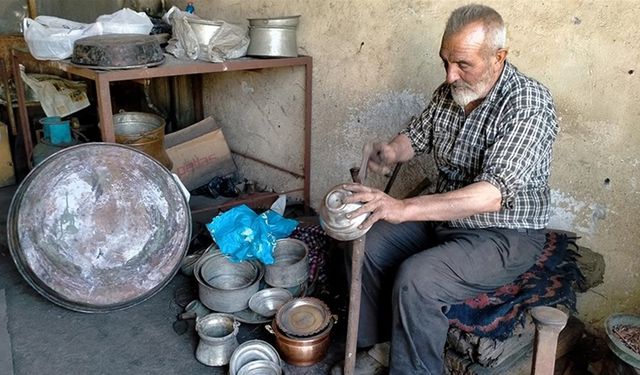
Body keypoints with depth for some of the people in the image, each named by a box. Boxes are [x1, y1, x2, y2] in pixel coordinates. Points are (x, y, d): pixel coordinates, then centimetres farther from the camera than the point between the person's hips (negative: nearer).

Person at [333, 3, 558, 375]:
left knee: (416, 279, -27)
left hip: (504, 235, -7)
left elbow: (491, 194, -33)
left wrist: (404, 208, -41)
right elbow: (417, 135, 13)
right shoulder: (451, 92, -2)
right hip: (445, 217, 8)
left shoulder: (529, 103, -23)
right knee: (367, 246, -4)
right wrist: (392, 152, -12)